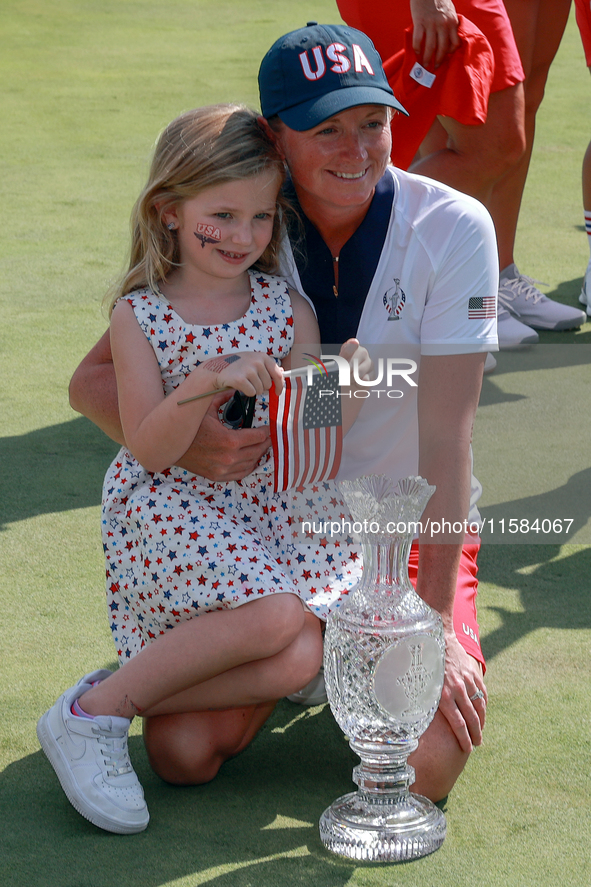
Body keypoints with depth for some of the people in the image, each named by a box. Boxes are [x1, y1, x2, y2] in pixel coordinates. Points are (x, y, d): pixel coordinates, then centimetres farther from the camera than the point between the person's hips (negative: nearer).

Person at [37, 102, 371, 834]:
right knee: (274, 615, -30)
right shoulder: (140, 315, -7)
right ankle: (92, 713, -16)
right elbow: (149, 450, -16)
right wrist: (211, 381, -30)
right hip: (165, 508, -4)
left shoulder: (287, 308, 2)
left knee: (299, 658, -20)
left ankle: (138, 693, -2)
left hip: (263, 511, 5)